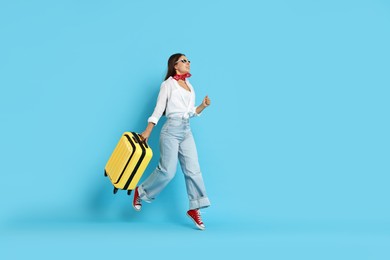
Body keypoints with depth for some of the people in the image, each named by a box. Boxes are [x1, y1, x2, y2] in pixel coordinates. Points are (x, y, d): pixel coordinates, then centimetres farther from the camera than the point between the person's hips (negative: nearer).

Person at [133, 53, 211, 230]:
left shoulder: (189, 86, 19)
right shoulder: (168, 84, 0)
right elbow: (158, 109, -3)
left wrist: (203, 105, 2)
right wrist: (147, 131, -9)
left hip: (186, 131, 6)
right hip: (171, 129, -6)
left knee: (193, 170, -1)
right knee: (167, 170, -8)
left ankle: (194, 209, 4)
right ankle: (140, 192, 15)